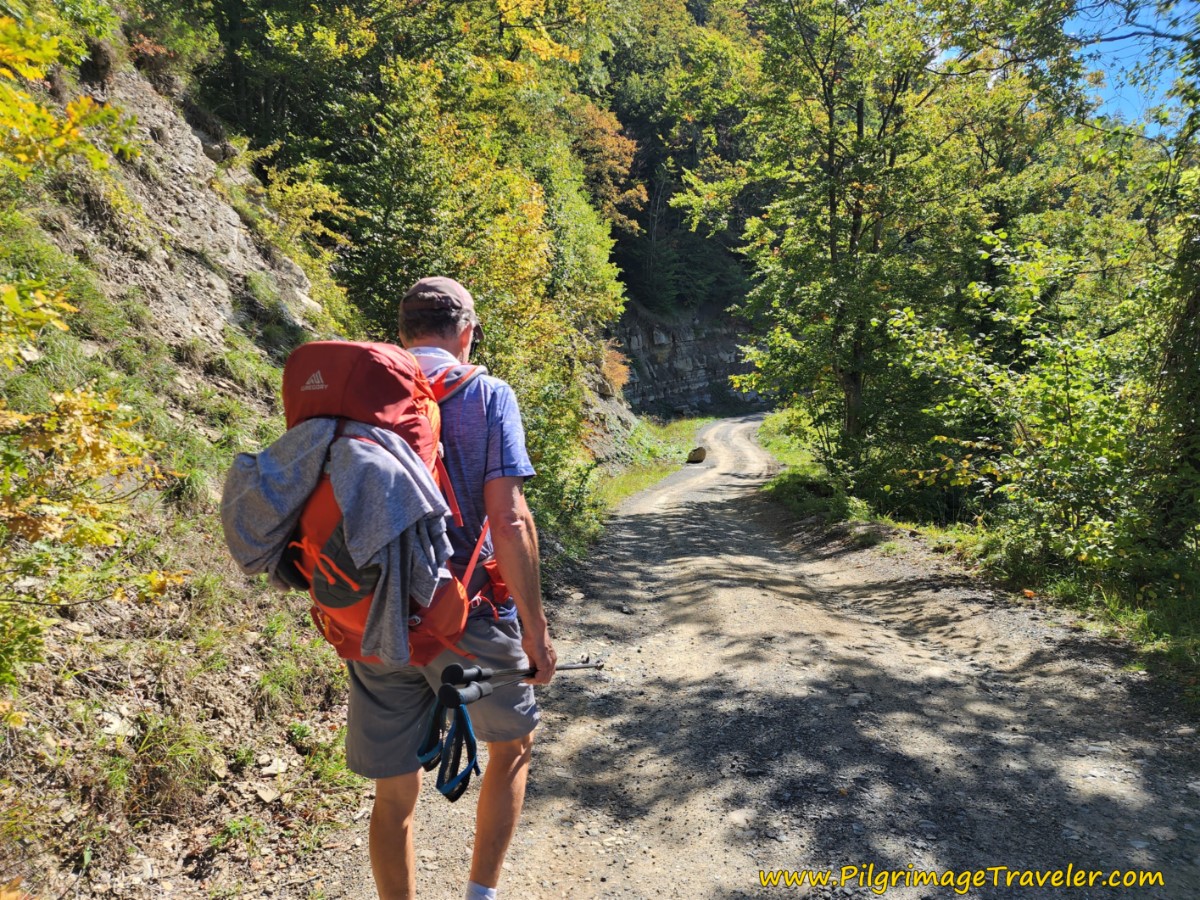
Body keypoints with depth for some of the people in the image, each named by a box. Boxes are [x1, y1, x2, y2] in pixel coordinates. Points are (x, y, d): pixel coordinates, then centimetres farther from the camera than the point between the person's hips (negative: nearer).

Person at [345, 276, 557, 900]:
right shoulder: (487, 395, -7)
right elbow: (508, 519, -16)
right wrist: (535, 627, -8)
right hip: (466, 620, -3)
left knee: (394, 793, 17)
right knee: (513, 744, 24)